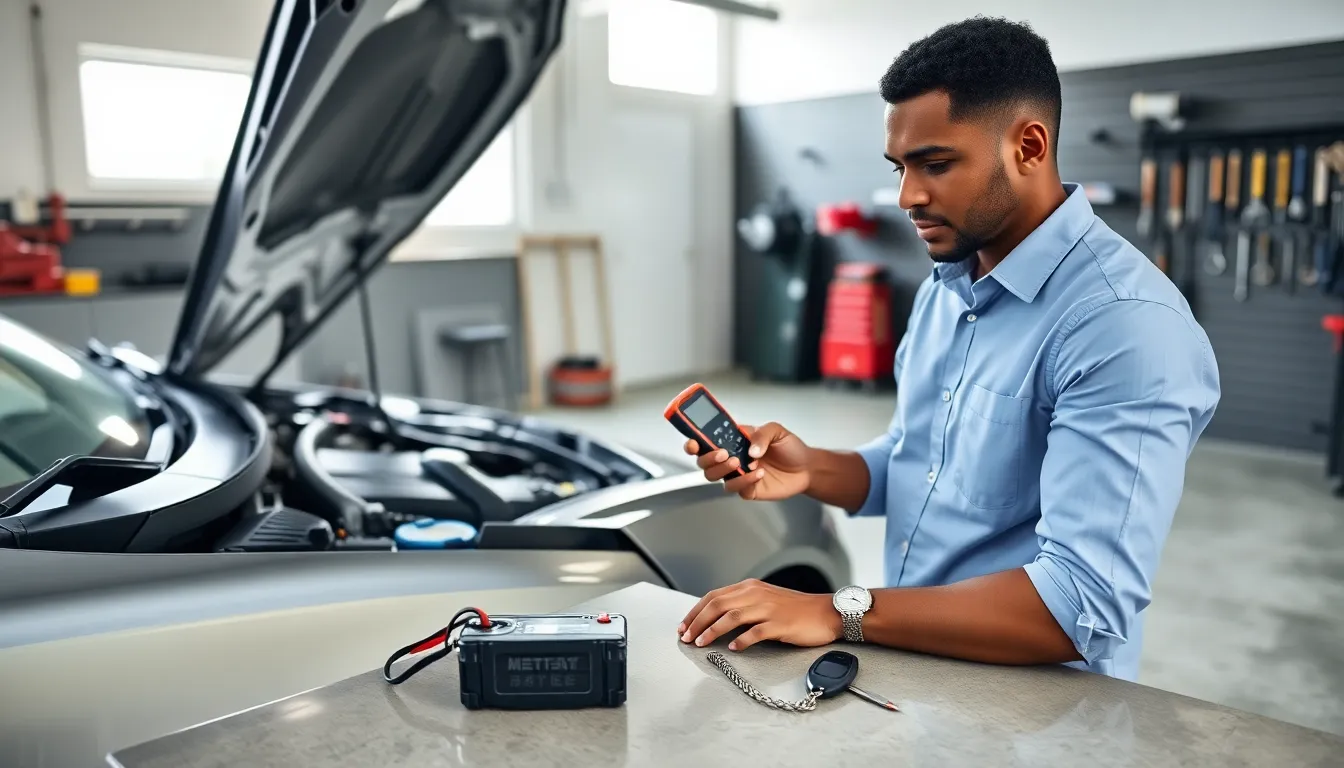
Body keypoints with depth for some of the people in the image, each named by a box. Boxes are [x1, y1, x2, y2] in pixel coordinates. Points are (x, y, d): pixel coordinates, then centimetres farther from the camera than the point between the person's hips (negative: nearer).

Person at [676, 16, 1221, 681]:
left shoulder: (1128, 326, -19)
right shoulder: (945, 286, 6)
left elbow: (1083, 607, -25)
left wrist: (839, 612, -23)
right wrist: (813, 471, -3)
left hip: (1039, 704, -6)